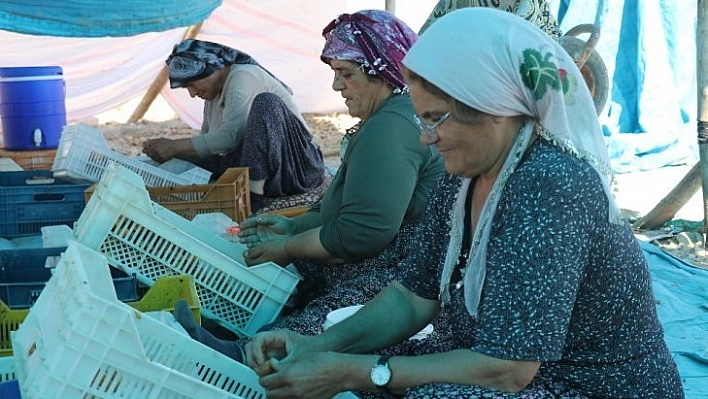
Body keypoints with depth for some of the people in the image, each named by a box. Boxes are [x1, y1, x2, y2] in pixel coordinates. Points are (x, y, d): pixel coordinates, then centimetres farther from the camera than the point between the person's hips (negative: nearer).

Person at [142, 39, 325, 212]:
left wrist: (175, 146, -22)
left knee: (265, 102, -32)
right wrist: (166, 151, -6)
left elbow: (231, 135, -25)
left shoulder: (244, 76, -12)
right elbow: (206, 144, 11)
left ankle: (254, 195, -34)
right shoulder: (213, 96, 15)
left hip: (299, 163, -8)